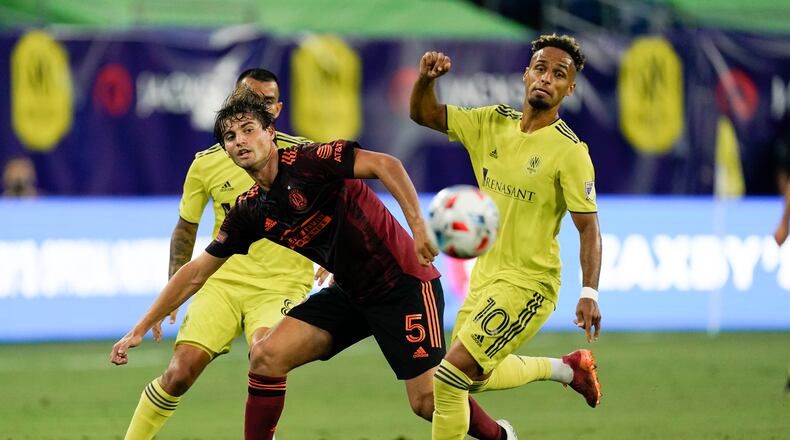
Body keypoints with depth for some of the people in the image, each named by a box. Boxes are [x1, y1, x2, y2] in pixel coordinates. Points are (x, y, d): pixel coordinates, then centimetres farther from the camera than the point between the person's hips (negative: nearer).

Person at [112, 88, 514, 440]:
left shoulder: (307, 161, -17)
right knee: (266, 357, -6)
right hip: (351, 292, 7)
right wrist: (140, 329, 11)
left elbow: (385, 165, -26)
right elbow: (197, 272, 12)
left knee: (427, 400, -10)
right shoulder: (251, 211, 4)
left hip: (403, 281, -7)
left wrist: (418, 228, -36)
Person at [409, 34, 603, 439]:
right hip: (485, 277, 8)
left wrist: (589, 292, -25)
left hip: (528, 285, -8)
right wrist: (426, 78, -16)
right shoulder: (492, 123, 2)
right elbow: (424, 115, 6)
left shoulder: (569, 151, -15)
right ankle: (566, 368, 40)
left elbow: (588, 227, -14)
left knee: (451, 375, -16)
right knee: (474, 377, 22)